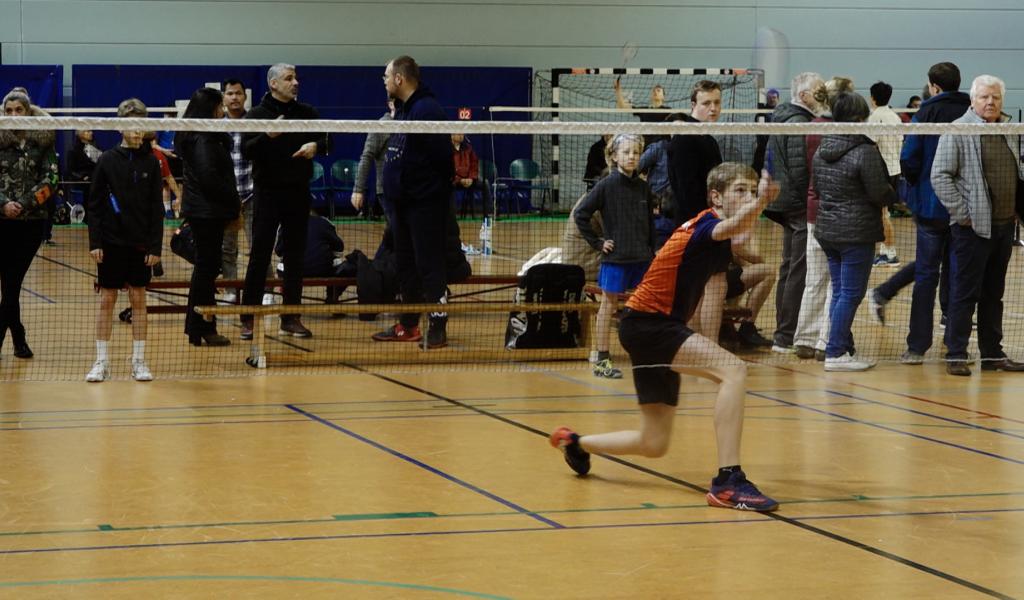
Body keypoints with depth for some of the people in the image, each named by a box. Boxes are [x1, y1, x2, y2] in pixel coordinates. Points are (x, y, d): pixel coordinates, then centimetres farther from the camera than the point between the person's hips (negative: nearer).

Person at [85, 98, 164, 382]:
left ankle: (139, 361, 10)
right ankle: (101, 362, 8)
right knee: (107, 299, 3)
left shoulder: (151, 162, 1)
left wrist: (155, 246, -4)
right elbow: (94, 205, 0)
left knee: (138, 299, 4)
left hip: (141, 242, 1)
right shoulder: (107, 160, -1)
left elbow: (157, 208, 2)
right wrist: (94, 243, -7)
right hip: (111, 241, -1)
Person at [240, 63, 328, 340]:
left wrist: (316, 145, -7)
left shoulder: (307, 113, 8)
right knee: (259, 257, -3)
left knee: (295, 256, 7)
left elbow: (326, 139, 14)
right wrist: (267, 136, -26)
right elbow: (245, 151, -11)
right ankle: (248, 319, 1)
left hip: (298, 193, 4)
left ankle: (291, 318, 13)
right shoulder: (257, 114, -2)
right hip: (267, 192, -4)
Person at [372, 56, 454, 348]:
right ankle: (408, 326, 22)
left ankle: (438, 327, -3)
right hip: (402, 202, 10)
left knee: (429, 266, -6)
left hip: (425, 203, -10)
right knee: (405, 265, 14)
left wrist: (439, 190, -15)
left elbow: (441, 156, -19)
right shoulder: (401, 110, 15)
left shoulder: (426, 109, -15)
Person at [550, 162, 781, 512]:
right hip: (646, 325, -10)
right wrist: (760, 203, -63)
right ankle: (727, 482, -34)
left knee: (654, 444, 15)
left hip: (661, 326, 10)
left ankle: (575, 442, 40)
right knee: (733, 369, -31)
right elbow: (732, 226, -44)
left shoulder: (712, 228, 11)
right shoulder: (707, 224, -17)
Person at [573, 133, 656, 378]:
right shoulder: (607, 186, -7)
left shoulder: (643, 187, 7)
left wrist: (651, 253, 11)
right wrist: (597, 242, -7)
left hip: (641, 257, 5)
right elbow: (580, 214, -7)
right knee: (609, 305, 2)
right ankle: (602, 360, 6)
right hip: (615, 256, -5)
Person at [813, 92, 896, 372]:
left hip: (827, 230, 8)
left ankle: (845, 349, 18)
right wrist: (895, 194, 6)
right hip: (857, 233, -8)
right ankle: (836, 353, -4)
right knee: (851, 293, -3)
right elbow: (880, 194, -15)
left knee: (839, 291, 13)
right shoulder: (865, 151, -17)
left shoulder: (822, 150, 6)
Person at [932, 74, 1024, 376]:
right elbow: (940, 176, -11)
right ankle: (955, 355, 3)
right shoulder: (957, 132, -8)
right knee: (965, 294, -2)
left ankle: (992, 353, 20)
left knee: (993, 294, 13)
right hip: (972, 227, -6)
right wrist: (962, 212, -15)